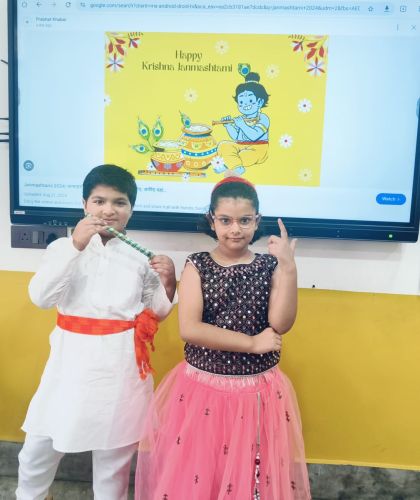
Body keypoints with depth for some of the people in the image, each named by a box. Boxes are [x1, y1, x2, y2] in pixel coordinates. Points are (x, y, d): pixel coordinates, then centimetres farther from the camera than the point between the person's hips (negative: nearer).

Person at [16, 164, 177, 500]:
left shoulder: (141, 257, -1)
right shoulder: (64, 247, -3)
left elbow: (159, 312, 6)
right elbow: (41, 297, -16)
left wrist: (169, 281, -13)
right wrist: (75, 247, -22)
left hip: (120, 362, 0)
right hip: (73, 358, 1)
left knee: (114, 447, 15)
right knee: (40, 442, 15)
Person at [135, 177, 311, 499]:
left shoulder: (269, 265, -2)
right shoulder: (197, 266, -5)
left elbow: (281, 324, -13)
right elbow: (189, 329, -15)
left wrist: (289, 268, -21)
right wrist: (252, 343, -15)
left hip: (258, 392, 1)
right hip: (202, 388, -1)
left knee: (253, 474, 15)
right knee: (194, 474, 12)